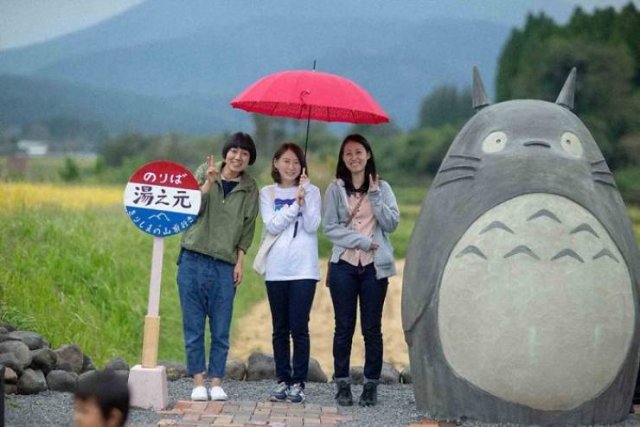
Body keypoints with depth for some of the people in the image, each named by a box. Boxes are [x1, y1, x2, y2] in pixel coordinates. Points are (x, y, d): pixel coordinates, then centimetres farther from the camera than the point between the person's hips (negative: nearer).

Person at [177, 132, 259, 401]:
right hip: (194, 259, -1)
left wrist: (240, 262, 1)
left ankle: (216, 382, 8)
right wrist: (208, 183, -18)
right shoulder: (204, 173, 4)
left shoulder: (250, 188, 7)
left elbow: (247, 228, 8)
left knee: (221, 329, 1)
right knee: (194, 325, 1)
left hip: (225, 265, 1)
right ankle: (198, 381, 6)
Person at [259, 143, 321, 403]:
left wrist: (305, 194, -11)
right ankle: (283, 381, 12)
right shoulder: (267, 193, 9)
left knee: (299, 327, -6)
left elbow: (311, 226, -6)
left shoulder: (311, 191, 6)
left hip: (303, 269, -2)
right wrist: (295, 202, -11)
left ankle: (298, 382, -1)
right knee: (280, 328, 6)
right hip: (276, 269, 2)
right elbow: (272, 226, -4)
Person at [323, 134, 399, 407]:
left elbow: (391, 223, -3)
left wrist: (374, 195, -8)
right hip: (344, 264, 0)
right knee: (344, 327, 2)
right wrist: (361, 241, -11)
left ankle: (371, 386, 6)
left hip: (374, 266, 0)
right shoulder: (335, 189, 5)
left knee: (372, 328, 2)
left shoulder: (382, 188, 8)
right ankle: (342, 385, 8)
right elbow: (330, 227, -3)